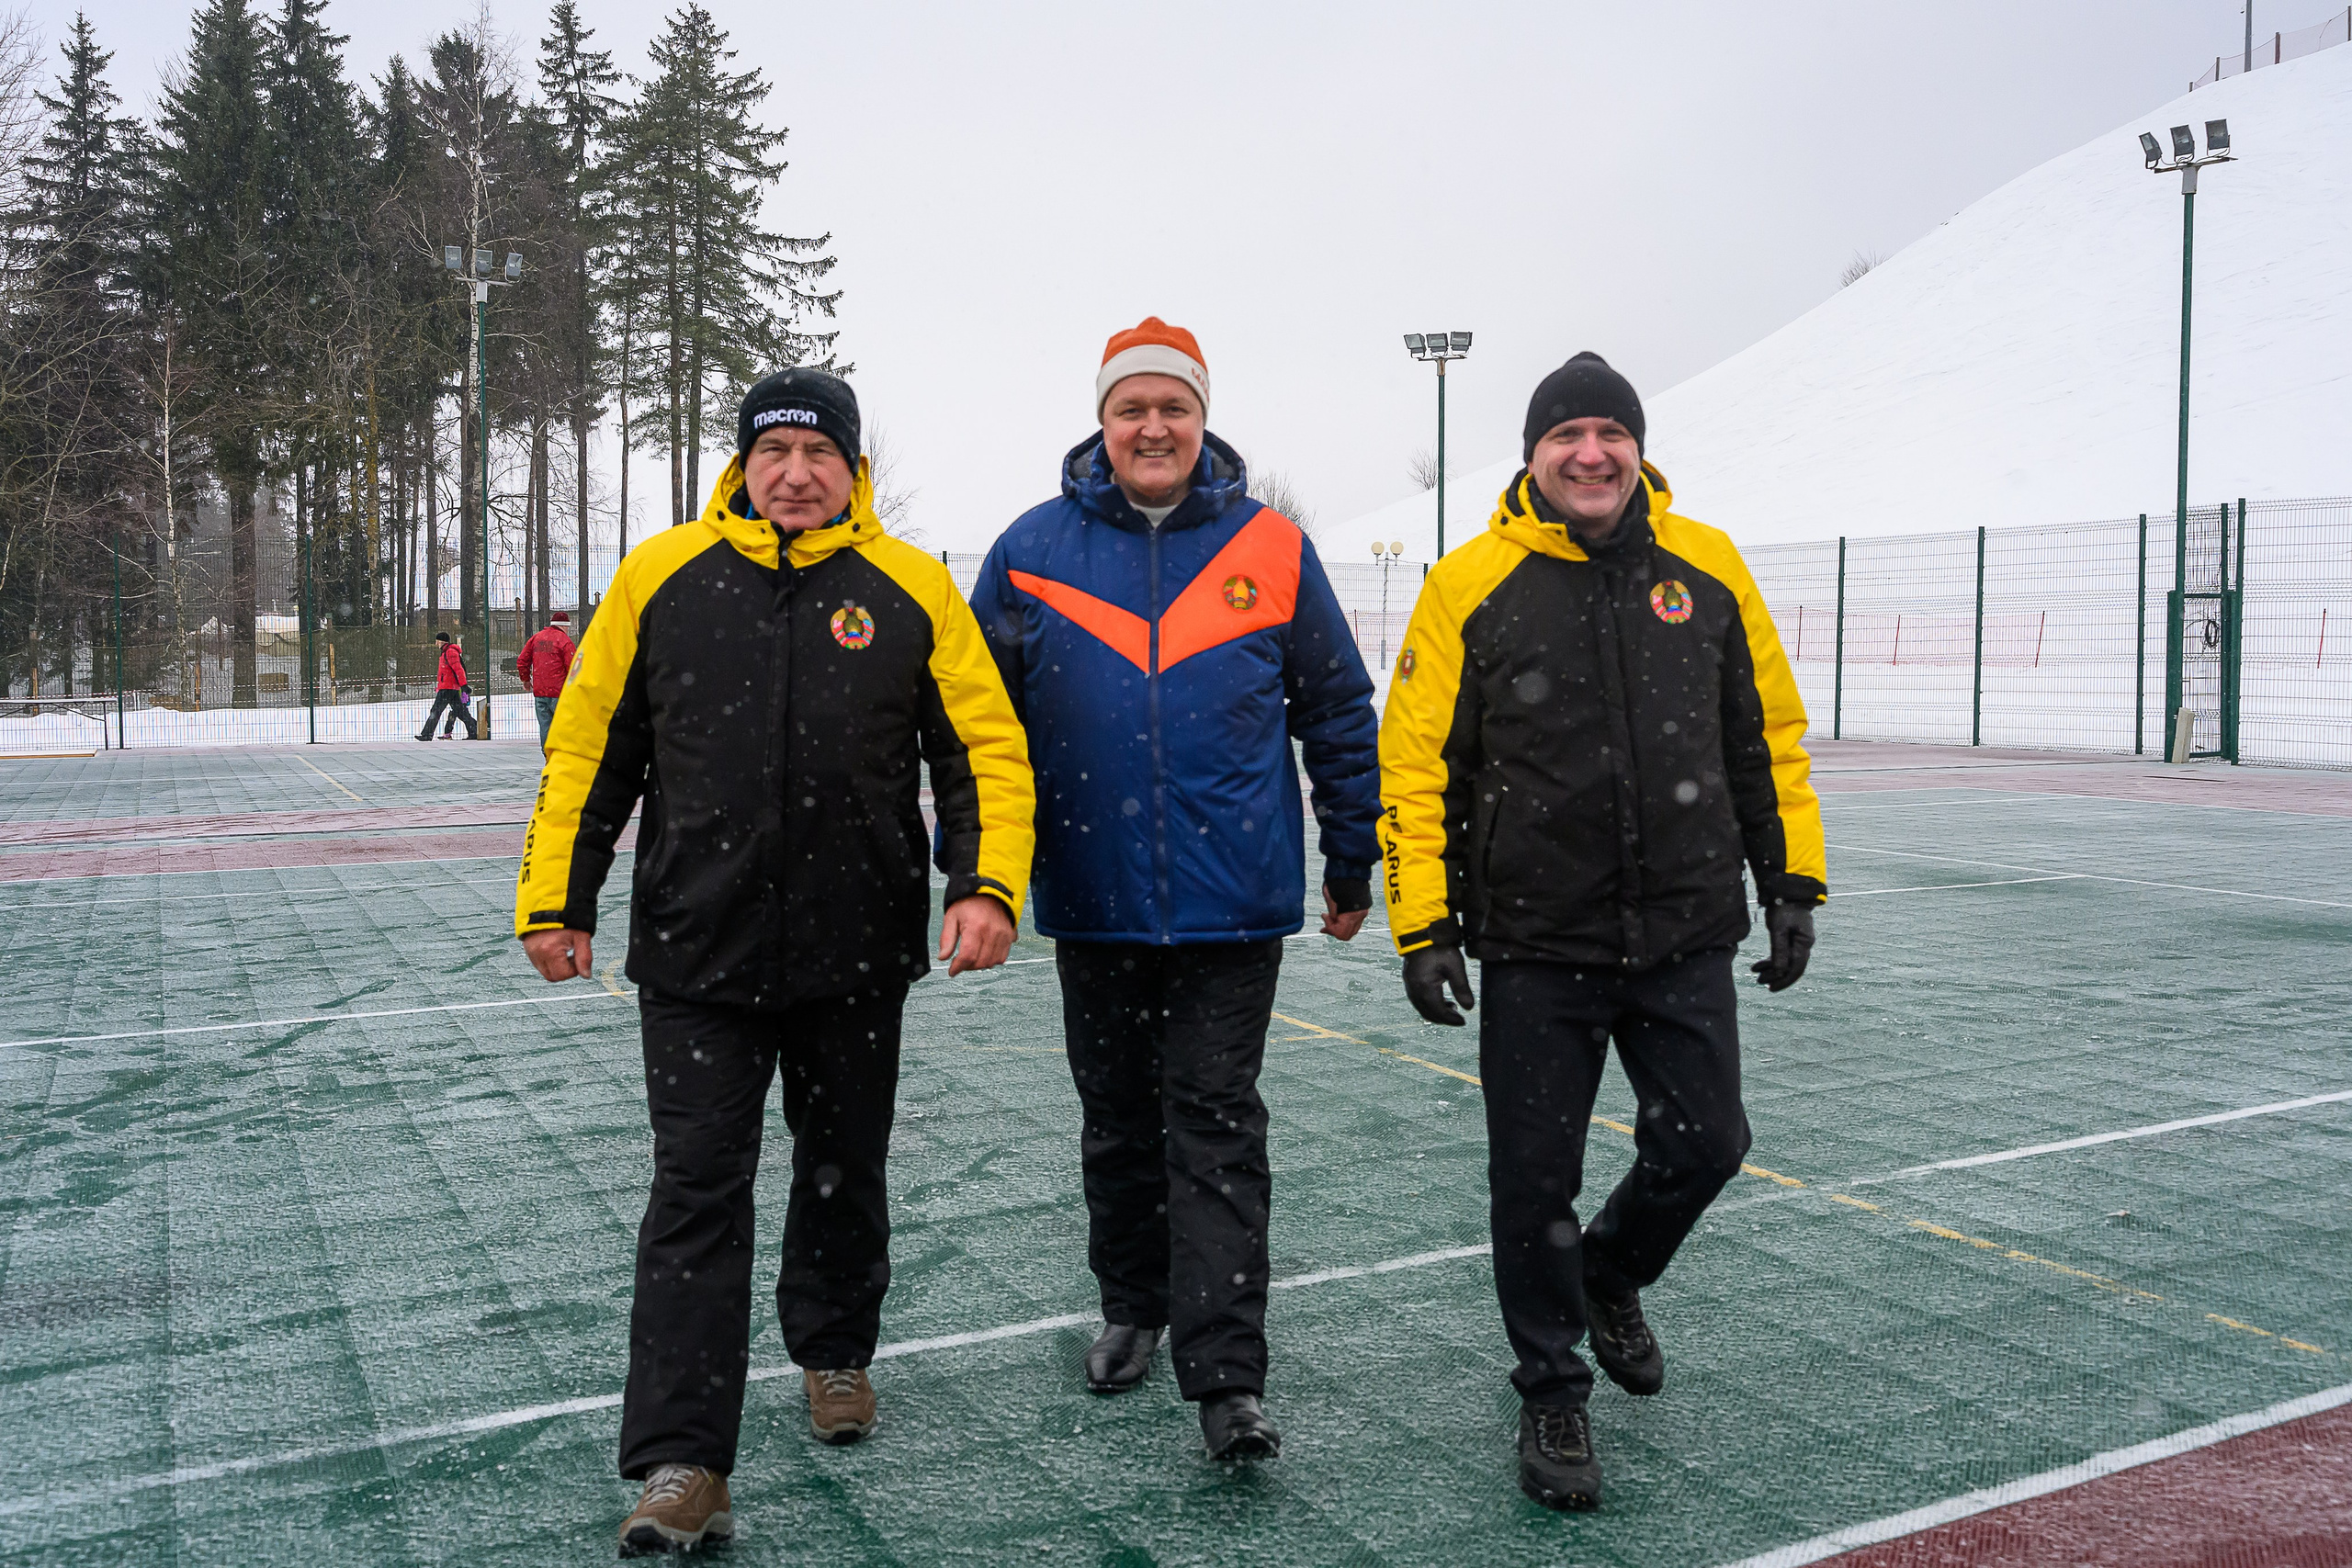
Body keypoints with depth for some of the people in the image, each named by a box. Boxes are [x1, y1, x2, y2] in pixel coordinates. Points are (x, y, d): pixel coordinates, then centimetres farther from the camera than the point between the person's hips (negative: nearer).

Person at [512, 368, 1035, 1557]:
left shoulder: (912, 589, 0)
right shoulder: (660, 576, 2)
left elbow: (986, 748, 0)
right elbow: (589, 746, 7)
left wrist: (988, 885, -13)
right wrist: (554, 899, 5)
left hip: (859, 956, 1)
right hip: (698, 955, 0)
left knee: (845, 1173, 17)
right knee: (697, 1191, -2)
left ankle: (834, 1355, 41)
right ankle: (680, 1464, 4)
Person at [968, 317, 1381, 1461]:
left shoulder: (1270, 550, 0)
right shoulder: (1033, 550, 2)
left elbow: (1338, 712, 7)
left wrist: (1351, 863, 9)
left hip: (1233, 900, -2)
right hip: (1093, 903, 2)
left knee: (1215, 1129, -1)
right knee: (1117, 1121, 16)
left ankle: (1225, 1377, 3)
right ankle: (1132, 1307, 35)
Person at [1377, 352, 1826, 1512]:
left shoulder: (1708, 568, 3)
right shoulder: (1470, 587, -5)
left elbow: (1767, 740, 11)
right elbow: (1415, 765, -4)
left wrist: (1791, 882, 9)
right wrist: (1424, 926, -9)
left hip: (1687, 938, 3)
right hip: (1536, 947, -2)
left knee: (1704, 1144, 10)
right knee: (1536, 1181, 5)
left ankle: (1610, 1276, 42)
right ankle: (1551, 1394, 27)